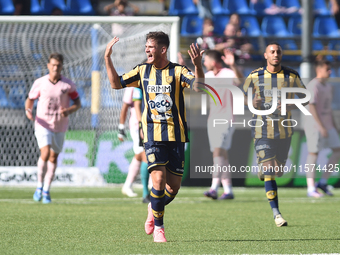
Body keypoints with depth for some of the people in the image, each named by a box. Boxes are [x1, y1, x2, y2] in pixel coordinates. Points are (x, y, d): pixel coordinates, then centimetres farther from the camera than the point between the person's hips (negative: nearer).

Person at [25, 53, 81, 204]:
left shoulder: (68, 85, -6)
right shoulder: (39, 83, -6)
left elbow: (78, 103, 3)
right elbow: (30, 100, 6)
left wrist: (69, 110, -19)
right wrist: (28, 110, -16)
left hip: (60, 127, 2)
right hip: (43, 125, -2)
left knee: (53, 158, 9)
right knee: (45, 154, -20)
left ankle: (46, 191, 23)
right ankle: (39, 187, 0)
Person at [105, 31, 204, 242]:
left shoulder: (178, 72, -4)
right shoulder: (143, 71, 8)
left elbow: (198, 86, -20)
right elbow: (117, 83, 17)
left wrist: (198, 66, -37)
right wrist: (108, 58, 9)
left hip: (176, 136, -1)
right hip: (153, 135, 1)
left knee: (174, 187, 3)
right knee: (159, 180, -16)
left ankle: (154, 209, 34)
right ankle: (158, 227, -4)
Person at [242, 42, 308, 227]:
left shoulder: (292, 76, -2)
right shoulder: (255, 76, -2)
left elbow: (304, 98, 6)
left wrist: (291, 106, -15)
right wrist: (252, 103, -12)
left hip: (284, 130, 2)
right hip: (262, 130, -2)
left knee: (278, 170, 13)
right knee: (268, 170, -13)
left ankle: (263, 170, 52)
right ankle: (276, 213, -12)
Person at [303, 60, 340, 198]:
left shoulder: (328, 87, 15)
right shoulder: (313, 86, -13)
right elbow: (312, 107, -19)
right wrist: (321, 127, -23)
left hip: (327, 125, 9)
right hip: (314, 124, -9)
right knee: (313, 154, -5)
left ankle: (323, 182, 9)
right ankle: (311, 188, 0)